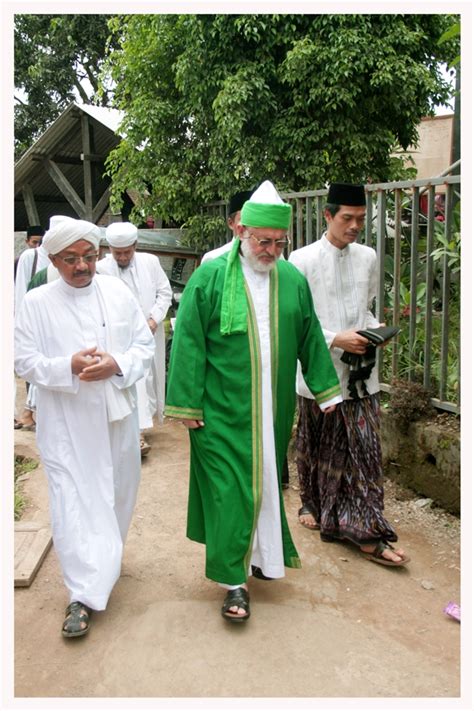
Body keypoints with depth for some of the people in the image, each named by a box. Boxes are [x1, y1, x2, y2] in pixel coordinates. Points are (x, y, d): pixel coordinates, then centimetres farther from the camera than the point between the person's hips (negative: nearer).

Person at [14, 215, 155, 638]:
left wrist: (117, 365, -19)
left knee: (117, 493, 18)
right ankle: (83, 595, 7)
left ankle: (105, 563, 44)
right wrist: (69, 368, -23)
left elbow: (146, 345, 1)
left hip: (117, 415, 3)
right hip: (66, 422, -3)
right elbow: (25, 361, -5)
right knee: (73, 500, -3)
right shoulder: (36, 303, -6)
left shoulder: (119, 293, 0)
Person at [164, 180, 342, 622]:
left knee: (267, 482, 15)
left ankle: (262, 555, 36)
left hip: (273, 411, 4)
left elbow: (310, 339, 13)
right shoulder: (210, 277, -8)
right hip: (223, 410, -4)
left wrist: (325, 388, 13)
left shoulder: (293, 280, 4)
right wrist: (187, 404, -9)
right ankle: (234, 579, 11)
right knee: (229, 487, -1)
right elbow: (188, 343, -7)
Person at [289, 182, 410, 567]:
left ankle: (366, 532, 12)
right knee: (318, 448, 13)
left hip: (361, 371, 4)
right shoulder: (303, 259, -8)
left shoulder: (368, 257, 6)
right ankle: (313, 506, 37)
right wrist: (336, 339, -18)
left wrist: (374, 329, -3)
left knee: (365, 449, 2)